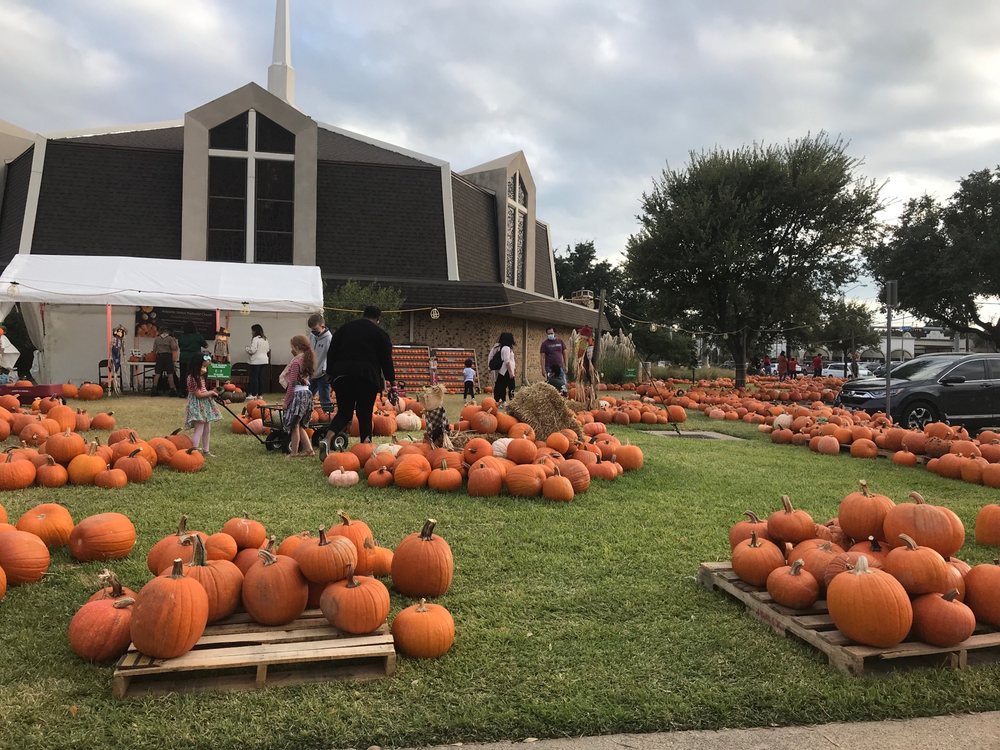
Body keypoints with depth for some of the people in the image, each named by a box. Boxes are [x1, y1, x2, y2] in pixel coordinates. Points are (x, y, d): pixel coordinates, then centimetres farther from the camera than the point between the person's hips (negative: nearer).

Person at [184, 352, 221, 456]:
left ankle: (206, 450, 23)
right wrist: (211, 393, -9)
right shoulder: (193, 378, -17)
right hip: (198, 406, -10)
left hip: (205, 405, 10)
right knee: (199, 430, -10)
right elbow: (199, 394, -19)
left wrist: (211, 392, 2)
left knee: (207, 430, 14)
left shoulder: (201, 377, 12)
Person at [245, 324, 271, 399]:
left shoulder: (255, 339, -13)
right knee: (261, 377, 9)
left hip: (256, 361, -8)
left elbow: (252, 350, -18)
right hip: (264, 360, 8)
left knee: (254, 377, -3)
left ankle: (254, 394, -2)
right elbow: (268, 350, 16)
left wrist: (247, 349, 1)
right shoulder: (265, 339, 11)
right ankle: (260, 394, 11)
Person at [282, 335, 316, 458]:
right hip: (307, 392, 9)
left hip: (297, 394, -9)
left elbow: (292, 383, -14)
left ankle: (294, 452, 7)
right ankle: (309, 449, 14)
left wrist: (286, 400, -10)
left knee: (294, 424, 1)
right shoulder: (307, 360, 11)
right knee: (299, 425, 16)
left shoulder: (296, 361, -14)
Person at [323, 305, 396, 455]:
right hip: (368, 377, -3)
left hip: (342, 376, 3)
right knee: (365, 414, 8)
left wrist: (330, 375, 16)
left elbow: (331, 354, 13)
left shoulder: (343, 329, 16)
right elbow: (387, 361, 3)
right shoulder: (381, 334, 6)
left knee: (343, 412, 9)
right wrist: (392, 386, 3)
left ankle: (327, 440, -13)